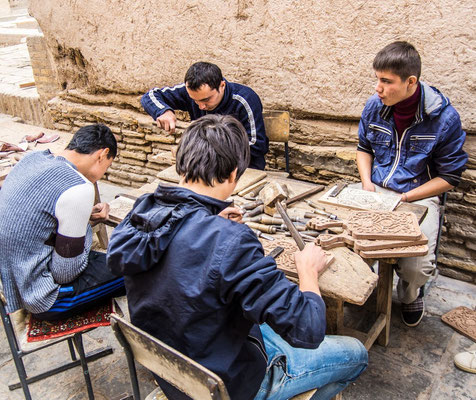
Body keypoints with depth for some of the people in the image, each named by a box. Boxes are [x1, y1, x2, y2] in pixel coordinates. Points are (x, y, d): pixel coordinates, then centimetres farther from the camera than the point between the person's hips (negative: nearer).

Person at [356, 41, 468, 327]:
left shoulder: (445, 117, -13)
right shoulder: (374, 106, -2)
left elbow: (449, 177, -6)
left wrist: (404, 198, -15)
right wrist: (367, 183, -3)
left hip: (419, 195, -3)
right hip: (376, 189, 3)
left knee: (417, 266, -24)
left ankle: (410, 294, 18)